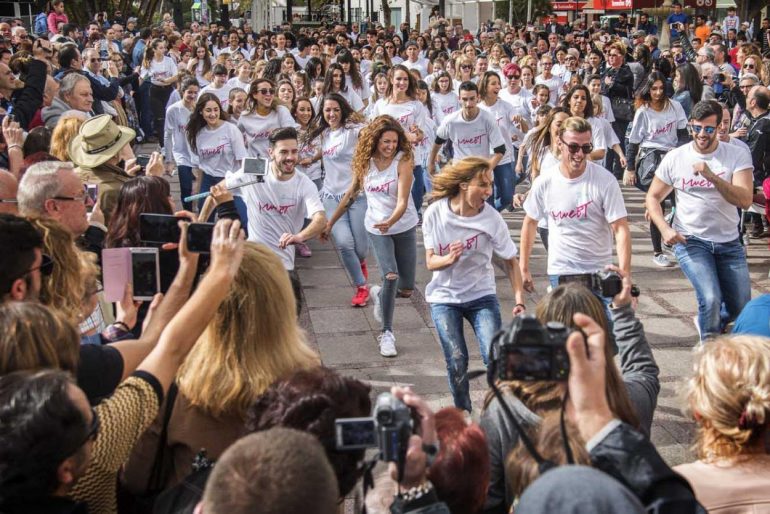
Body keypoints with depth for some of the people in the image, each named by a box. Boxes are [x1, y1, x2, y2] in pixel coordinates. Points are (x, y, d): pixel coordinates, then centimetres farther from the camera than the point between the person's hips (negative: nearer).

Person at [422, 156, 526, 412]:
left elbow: (510, 261, -6)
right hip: (444, 297, 0)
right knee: (456, 361, -6)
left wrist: (519, 299, -17)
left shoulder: (492, 219, -14)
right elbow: (430, 262, -7)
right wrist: (448, 259, -30)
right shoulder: (435, 213, -12)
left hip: (481, 295, 0)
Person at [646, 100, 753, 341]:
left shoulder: (738, 155, -7)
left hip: (728, 242, 2)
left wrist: (712, 176, -32)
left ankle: (707, 321, 42)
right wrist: (665, 228, -13)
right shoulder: (675, 158, -5)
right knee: (711, 299, -21)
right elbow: (653, 197, 4)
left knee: (741, 310, 9)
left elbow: (744, 200, -19)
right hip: (690, 240, -2)